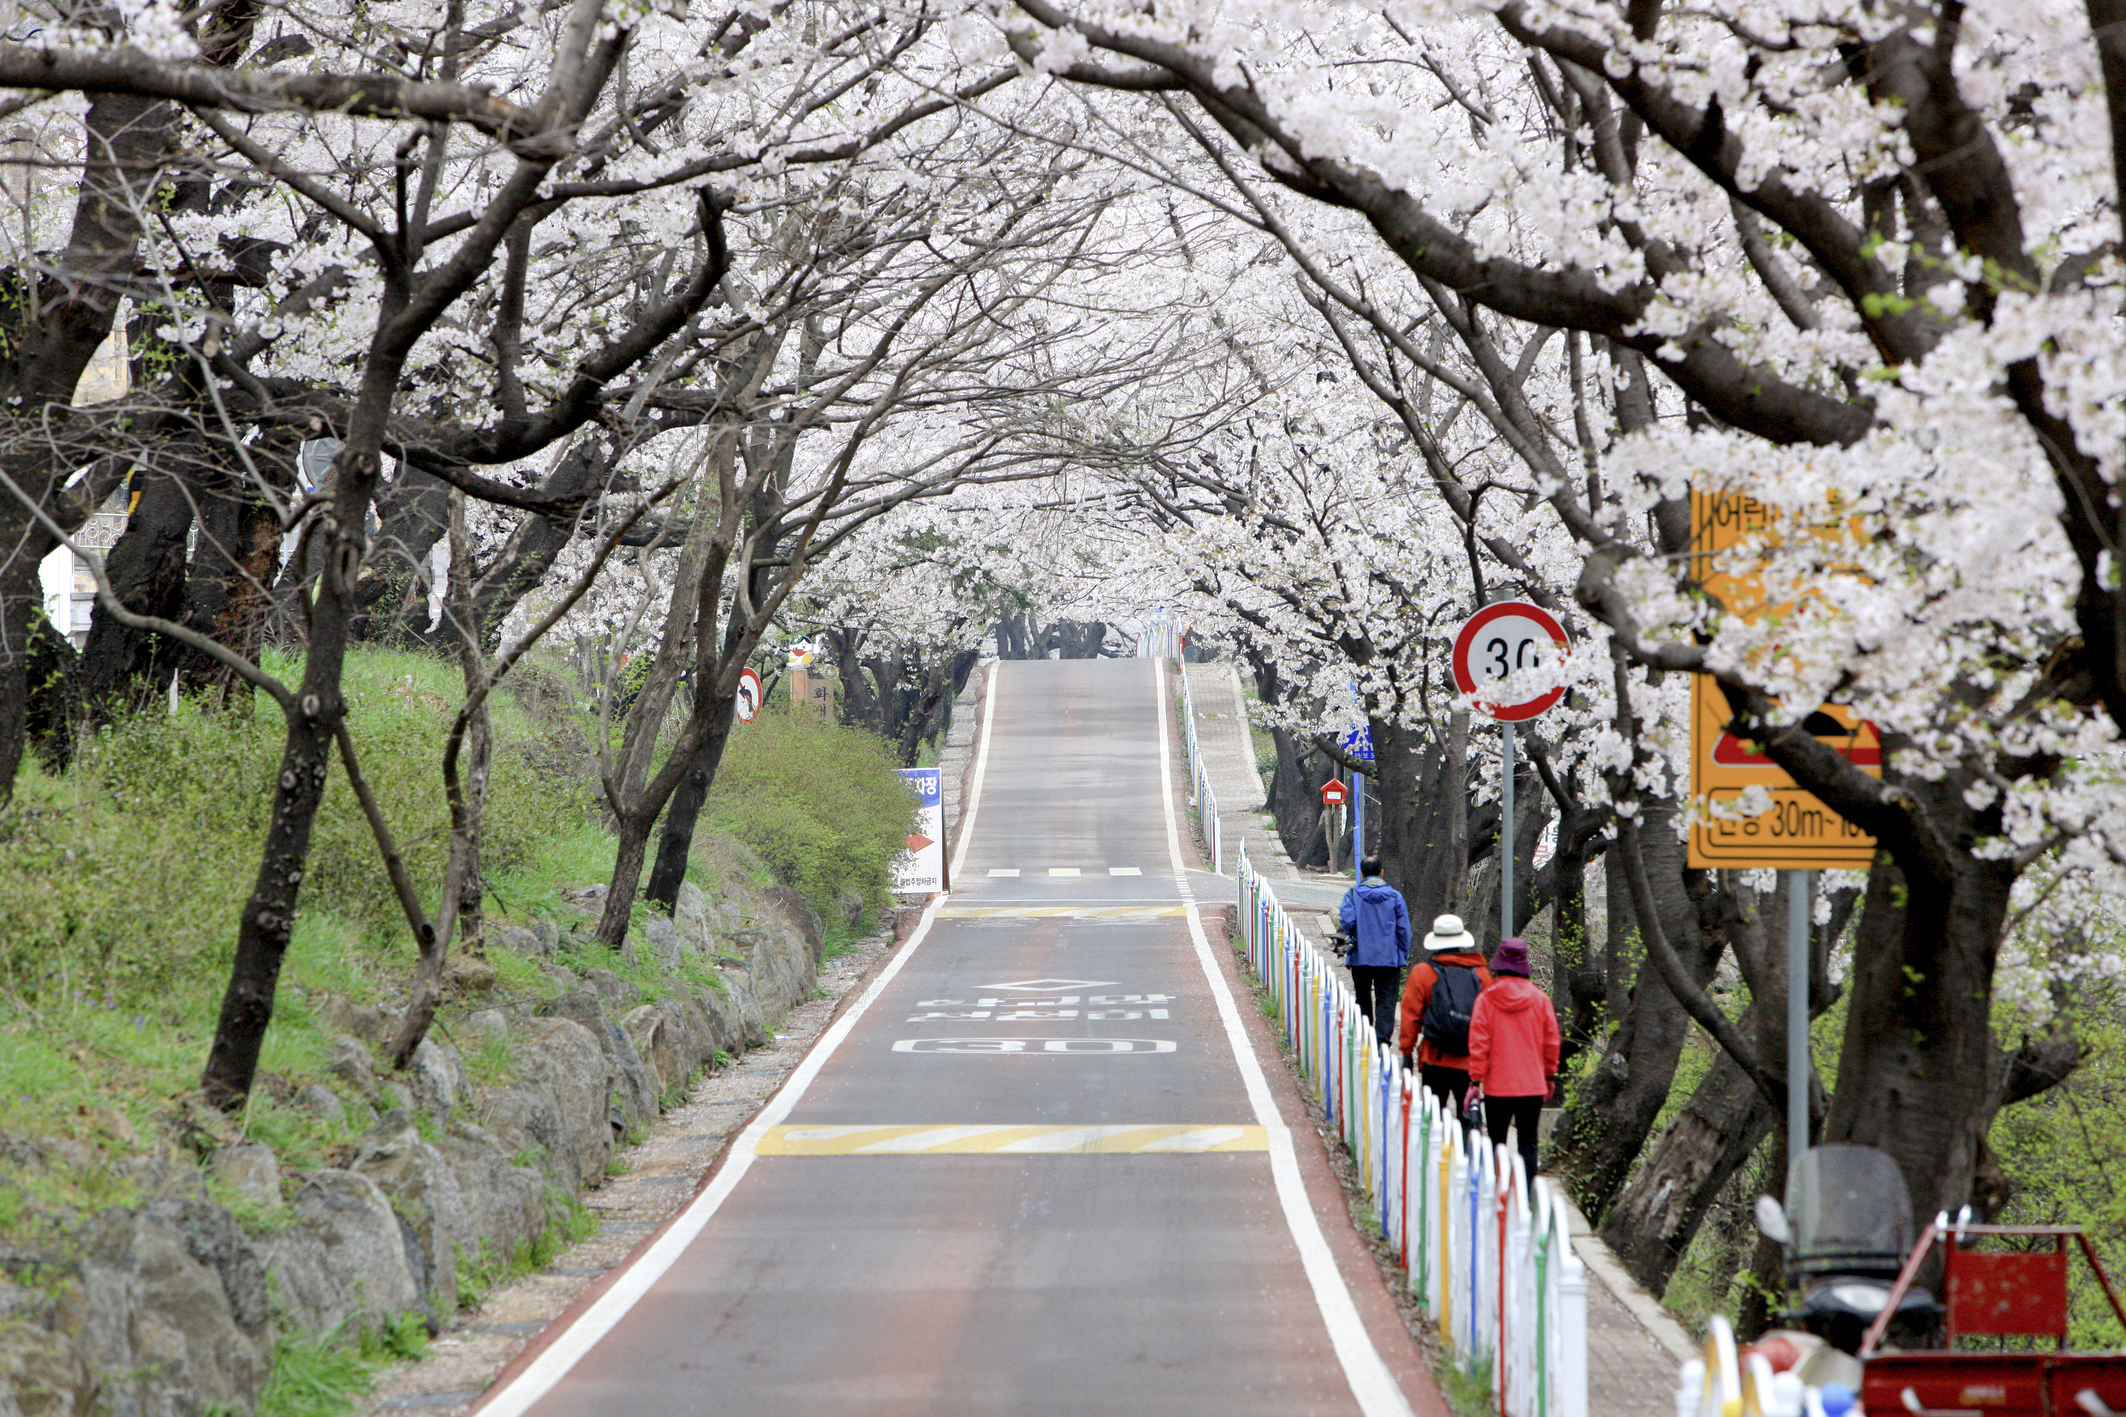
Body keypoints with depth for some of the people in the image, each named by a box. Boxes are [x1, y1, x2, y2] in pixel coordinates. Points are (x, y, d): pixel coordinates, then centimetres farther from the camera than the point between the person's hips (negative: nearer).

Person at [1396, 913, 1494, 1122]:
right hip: (1470, 1062, 2)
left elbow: (1411, 1015, -1)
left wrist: (1407, 1050, 6)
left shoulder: (1422, 973, -3)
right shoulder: (1481, 974, 3)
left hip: (1435, 1060, -2)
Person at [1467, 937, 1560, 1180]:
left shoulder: (1486, 1000, -7)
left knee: (1496, 1142, 9)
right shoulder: (1539, 999, -1)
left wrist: (1475, 1079, -1)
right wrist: (1550, 1075, 18)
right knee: (1528, 1142, 5)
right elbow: (1551, 1041, 6)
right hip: (1533, 1085, 1)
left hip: (1497, 1087, -1)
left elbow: (1478, 1043, -7)